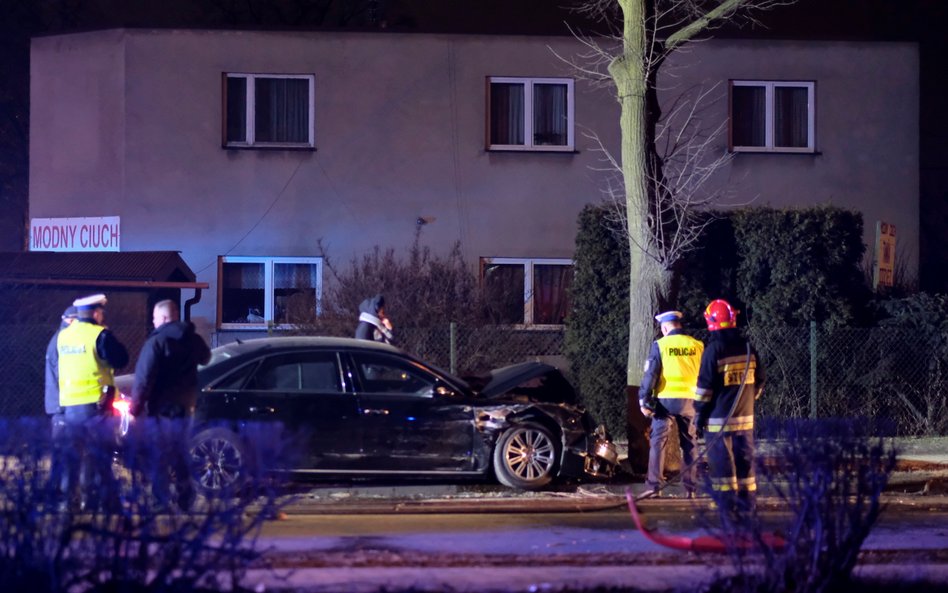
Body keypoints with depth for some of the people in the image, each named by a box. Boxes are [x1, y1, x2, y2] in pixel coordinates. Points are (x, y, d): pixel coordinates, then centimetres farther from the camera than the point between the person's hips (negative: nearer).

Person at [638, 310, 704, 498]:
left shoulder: (660, 345, -5)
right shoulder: (697, 346, 5)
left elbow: (650, 374, -8)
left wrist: (644, 400, -4)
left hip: (665, 400, -3)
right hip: (689, 400, 3)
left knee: (658, 442, 2)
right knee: (689, 444, 10)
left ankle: (654, 485, -5)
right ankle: (690, 488, 9)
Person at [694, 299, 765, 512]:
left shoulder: (713, 349, -12)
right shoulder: (748, 348, 6)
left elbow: (705, 385, -12)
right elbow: (759, 381, 13)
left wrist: (701, 412, -4)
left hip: (719, 416, -5)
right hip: (745, 415, 5)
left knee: (721, 460, -1)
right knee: (745, 458, 11)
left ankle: (726, 501, -2)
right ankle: (746, 500, 14)